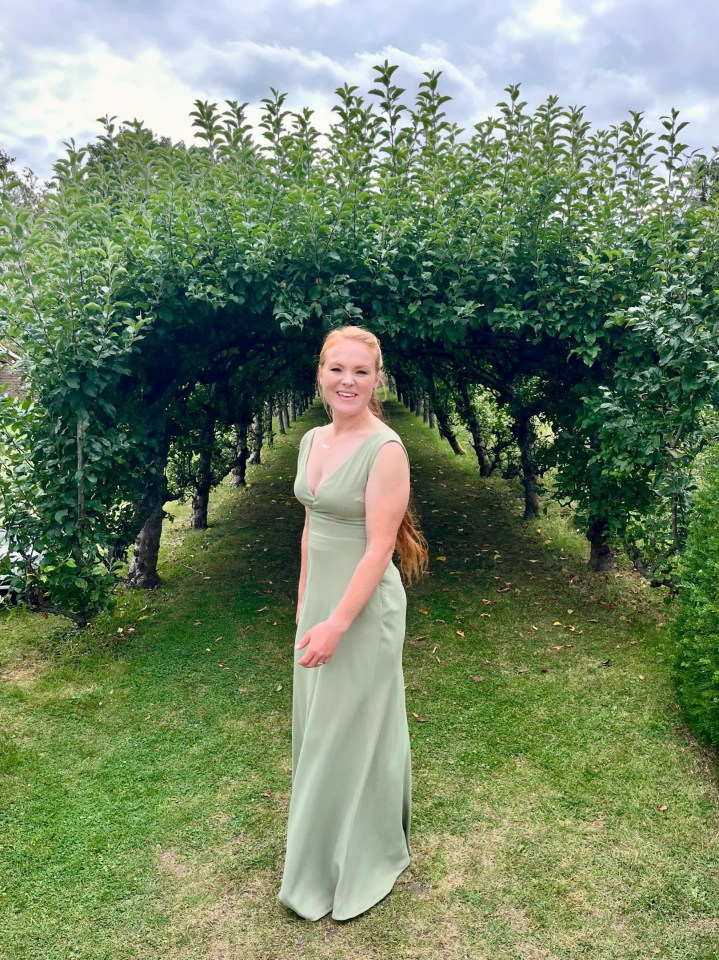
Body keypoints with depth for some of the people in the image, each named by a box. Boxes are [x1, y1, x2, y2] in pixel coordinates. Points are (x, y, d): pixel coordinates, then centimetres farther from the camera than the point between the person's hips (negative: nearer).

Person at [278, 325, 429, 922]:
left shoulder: (385, 449, -18)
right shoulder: (313, 440, 5)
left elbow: (379, 548, -21)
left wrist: (337, 624, -22)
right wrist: (304, 600, 15)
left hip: (364, 606, -8)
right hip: (319, 599, 8)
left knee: (353, 731, 8)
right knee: (317, 725, 20)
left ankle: (361, 869, 32)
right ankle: (321, 850, 44)